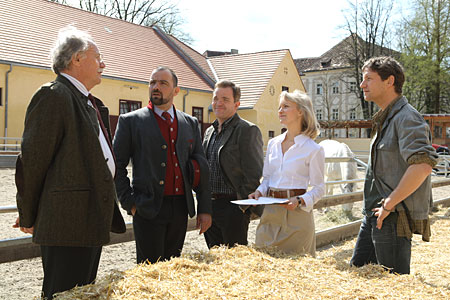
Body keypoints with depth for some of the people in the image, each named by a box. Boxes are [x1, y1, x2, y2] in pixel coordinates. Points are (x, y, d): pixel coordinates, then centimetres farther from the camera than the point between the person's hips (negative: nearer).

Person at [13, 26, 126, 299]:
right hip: (68, 224, -9)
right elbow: (32, 161, -13)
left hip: (93, 222, 9)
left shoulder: (91, 103, 17)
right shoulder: (53, 96, -12)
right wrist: (29, 218, -5)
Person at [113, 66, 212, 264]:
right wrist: (129, 203, -7)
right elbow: (117, 166, 1)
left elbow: (201, 166, 12)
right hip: (147, 209, -3)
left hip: (180, 208, 4)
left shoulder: (190, 123, 12)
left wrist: (204, 209, 8)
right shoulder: (130, 121, 2)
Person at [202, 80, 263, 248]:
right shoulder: (209, 131, 15)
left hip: (233, 209, -7)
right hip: (209, 207, 7)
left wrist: (242, 205, -14)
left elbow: (254, 174, -14)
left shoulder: (247, 130, -9)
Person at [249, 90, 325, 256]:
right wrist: (259, 192, -1)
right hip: (270, 213, 5)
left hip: (296, 214, -5)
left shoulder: (314, 149, -6)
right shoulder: (273, 144, 10)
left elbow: (319, 188, -3)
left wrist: (300, 201, -19)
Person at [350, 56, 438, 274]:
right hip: (375, 215, 10)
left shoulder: (407, 118, -14)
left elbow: (423, 165, -28)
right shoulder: (384, 119, 18)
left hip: (394, 217, -10)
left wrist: (389, 204, -22)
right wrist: (375, 210, 18)